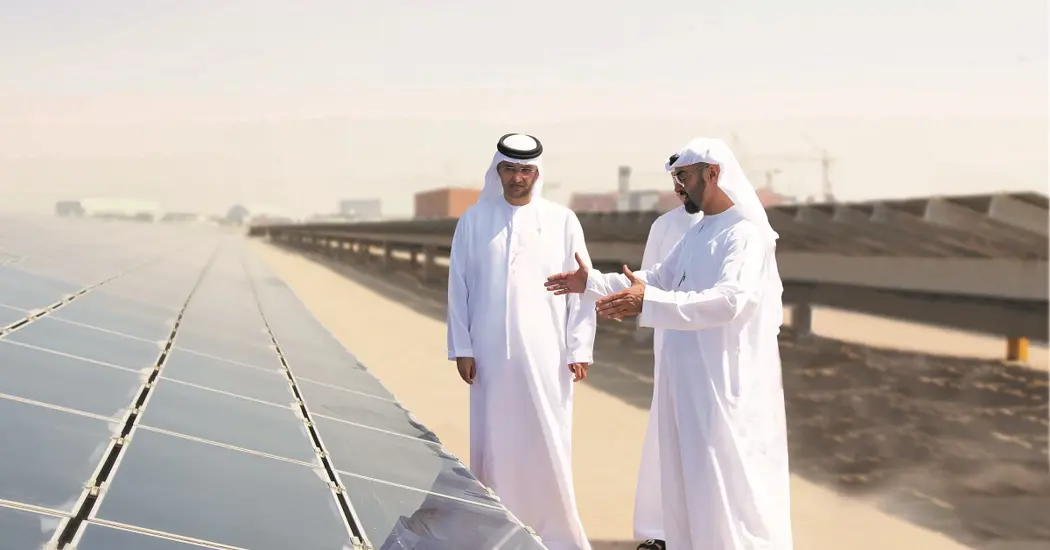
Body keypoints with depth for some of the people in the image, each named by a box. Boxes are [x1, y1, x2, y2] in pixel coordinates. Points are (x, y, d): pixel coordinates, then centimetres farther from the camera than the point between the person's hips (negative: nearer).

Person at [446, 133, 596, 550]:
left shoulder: (562, 221, 2)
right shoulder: (474, 220, 4)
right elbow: (459, 286, 5)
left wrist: (579, 349, -1)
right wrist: (462, 348, 1)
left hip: (545, 353, -1)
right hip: (491, 353, 1)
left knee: (548, 443, 2)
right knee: (494, 442, 5)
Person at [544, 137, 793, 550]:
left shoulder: (746, 233, -16)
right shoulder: (696, 234, 14)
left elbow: (732, 299, -30)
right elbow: (658, 280, 23)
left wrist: (648, 303, -37)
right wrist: (591, 283, 14)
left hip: (725, 379, -9)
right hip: (689, 377, 9)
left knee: (724, 481, -4)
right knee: (687, 478, 15)